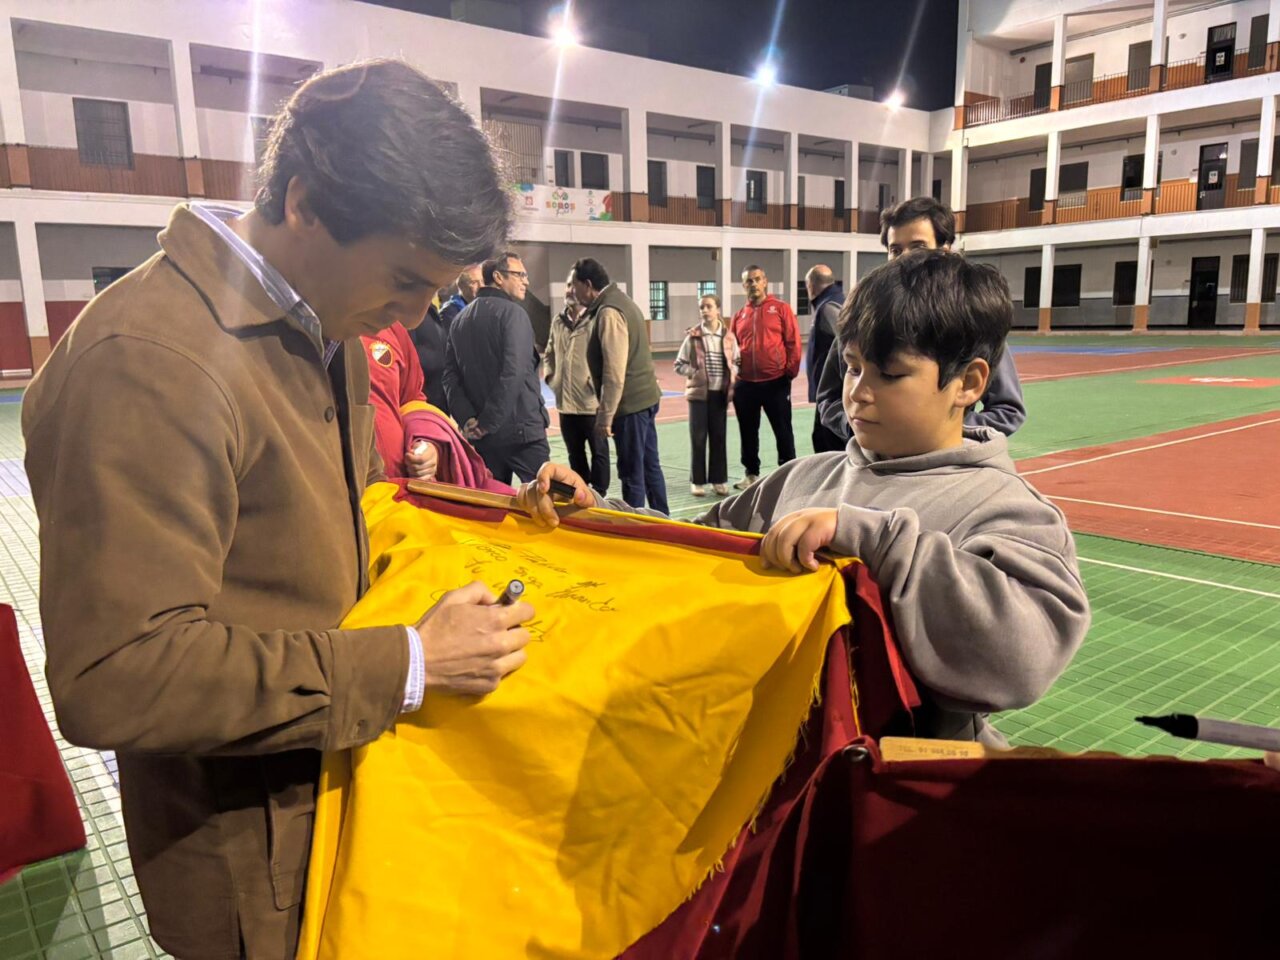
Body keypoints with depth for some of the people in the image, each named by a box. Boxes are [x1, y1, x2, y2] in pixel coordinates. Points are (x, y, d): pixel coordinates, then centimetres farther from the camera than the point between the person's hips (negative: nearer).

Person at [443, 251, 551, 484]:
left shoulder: (460, 320, 13)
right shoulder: (511, 312, -8)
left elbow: (451, 377, 6)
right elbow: (514, 373, -20)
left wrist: (467, 419, -4)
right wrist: (488, 423, -16)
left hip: (480, 436, 7)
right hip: (521, 429, -7)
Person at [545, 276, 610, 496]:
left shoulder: (596, 320, -11)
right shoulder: (558, 321, 10)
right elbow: (549, 353, 23)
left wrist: (598, 383, -16)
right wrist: (550, 376, 10)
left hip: (591, 401, -7)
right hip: (565, 401, 7)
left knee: (598, 451, 6)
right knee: (575, 453, 17)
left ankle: (599, 494, 16)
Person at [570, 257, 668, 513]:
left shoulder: (609, 312, -17)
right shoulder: (620, 301, 13)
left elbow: (614, 372, -21)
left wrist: (605, 415, -17)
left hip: (630, 403, -10)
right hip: (645, 397, 10)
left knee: (631, 473, -1)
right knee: (649, 465, 16)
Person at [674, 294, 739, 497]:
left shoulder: (728, 336, 1)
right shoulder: (693, 336, -4)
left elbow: (737, 362, 11)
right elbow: (679, 365, 1)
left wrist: (732, 372, -8)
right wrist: (695, 373, -13)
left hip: (720, 392, 2)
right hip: (699, 391, -2)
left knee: (719, 436, 7)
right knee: (698, 437, 1)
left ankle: (719, 480, 17)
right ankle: (698, 481, 10)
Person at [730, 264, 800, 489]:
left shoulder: (781, 308, 0)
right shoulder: (739, 316, 10)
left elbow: (793, 342, -3)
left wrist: (790, 372, -7)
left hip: (776, 382, -4)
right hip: (745, 384, 4)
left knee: (782, 430, 4)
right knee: (748, 432, 12)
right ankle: (751, 474, 24)